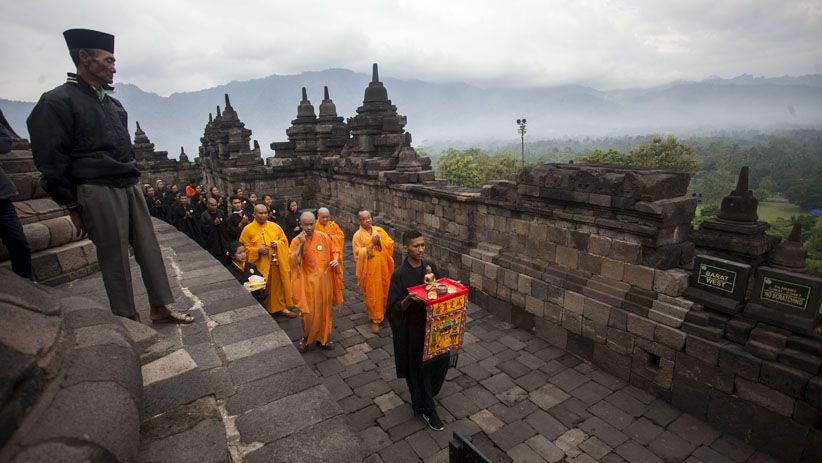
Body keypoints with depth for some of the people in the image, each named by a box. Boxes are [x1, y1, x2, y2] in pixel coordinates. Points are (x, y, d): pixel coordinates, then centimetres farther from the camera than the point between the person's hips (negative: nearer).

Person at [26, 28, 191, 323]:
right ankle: (128, 319, 10)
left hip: (130, 187, 7)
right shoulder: (58, 102, -5)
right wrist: (73, 207, -6)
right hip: (99, 192, -7)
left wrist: (131, 180, 16)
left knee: (149, 249, 6)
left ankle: (160, 307, 14)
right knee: (115, 260, -1)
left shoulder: (113, 104, 18)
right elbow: (52, 162, -7)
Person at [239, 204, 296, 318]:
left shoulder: (275, 226, 5)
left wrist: (278, 243, -10)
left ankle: (282, 307, 23)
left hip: (276, 263, 3)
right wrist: (257, 250, -17)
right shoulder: (248, 229, -3)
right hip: (260, 265, -2)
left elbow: (284, 240, 12)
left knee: (279, 286, 11)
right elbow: (245, 248, -1)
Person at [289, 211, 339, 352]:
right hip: (308, 282, -2)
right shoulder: (297, 241, -8)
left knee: (324, 310, 11)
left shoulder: (324, 237, -3)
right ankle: (306, 338, 24)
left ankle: (322, 338, 29)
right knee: (308, 313, 0)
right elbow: (293, 262, -18)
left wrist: (335, 261, -12)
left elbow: (333, 253, 9)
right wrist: (301, 244, -25)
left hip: (324, 281, 2)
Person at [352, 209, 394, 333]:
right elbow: (358, 254, -16)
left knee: (384, 291, 16)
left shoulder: (379, 230, 3)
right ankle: (375, 320, 16)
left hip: (382, 268, 4)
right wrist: (371, 244, -22)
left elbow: (390, 243, 0)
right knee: (372, 295, 4)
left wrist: (379, 240, -16)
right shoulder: (357, 236, -8)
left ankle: (383, 309, 40)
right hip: (369, 270, -4)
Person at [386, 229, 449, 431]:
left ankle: (426, 394, 45)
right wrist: (408, 299, -35)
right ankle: (427, 410, 30)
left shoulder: (431, 267, -3)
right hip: (412, 330, -5)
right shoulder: (399, 275, -19)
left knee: (442, 359, 15)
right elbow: (395, 309, -16)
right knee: (420, 368, 8)